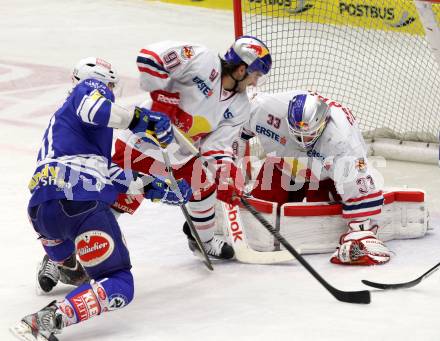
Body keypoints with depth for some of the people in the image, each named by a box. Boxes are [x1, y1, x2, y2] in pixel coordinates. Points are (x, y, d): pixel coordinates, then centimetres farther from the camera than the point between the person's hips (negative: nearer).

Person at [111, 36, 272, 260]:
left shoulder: (239, 107, 1)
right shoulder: (203, 61, -21)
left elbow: (218, 144, -1)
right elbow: (150, 56, -27)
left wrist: (226, 177, -16)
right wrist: (163, 97, -26)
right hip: (141, 144, -7)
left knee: (204, 187, 12)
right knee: (120, 200, -8)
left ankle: (203, 239, 39)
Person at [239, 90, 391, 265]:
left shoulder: (342, 137, -41)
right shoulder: (267, 108, -34)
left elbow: (359, 186, -37)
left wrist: (361, 230, -38)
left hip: (324, 175, -3)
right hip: (283, 163, 3)